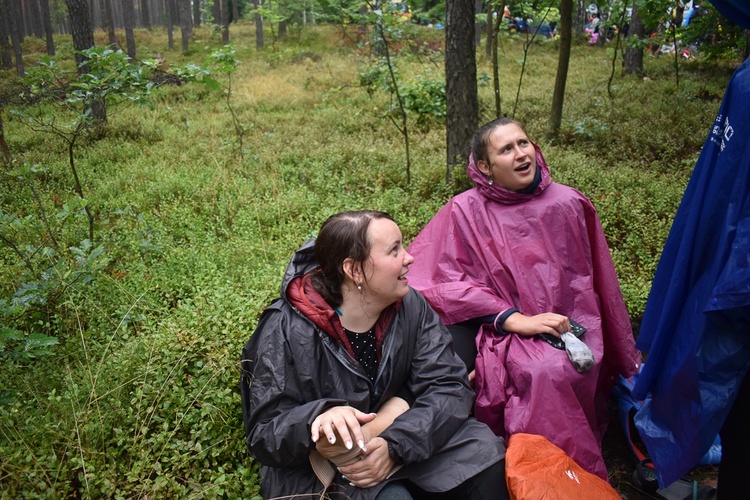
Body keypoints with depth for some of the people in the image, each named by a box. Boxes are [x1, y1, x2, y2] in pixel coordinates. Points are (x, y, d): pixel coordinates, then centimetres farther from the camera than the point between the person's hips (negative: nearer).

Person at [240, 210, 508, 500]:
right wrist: (319, 418, -40)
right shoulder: (286, 331, -19)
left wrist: (395, 444, -28)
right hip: (321, 471, -4)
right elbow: (263, 437, -18)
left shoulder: (411, 306, -6)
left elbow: (450, 387, -11)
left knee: (485, 455, -15)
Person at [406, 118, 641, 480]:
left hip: (570, 326, 1)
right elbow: (447, 283, -6)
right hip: (505, 329, -1)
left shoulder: (567, 204, 3)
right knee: (538, 371, -32)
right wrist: (517, 320, -15)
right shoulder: (466, 211, -2)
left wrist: (627, 357, 17)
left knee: (558, 371, -31)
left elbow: (595, 282, 11)